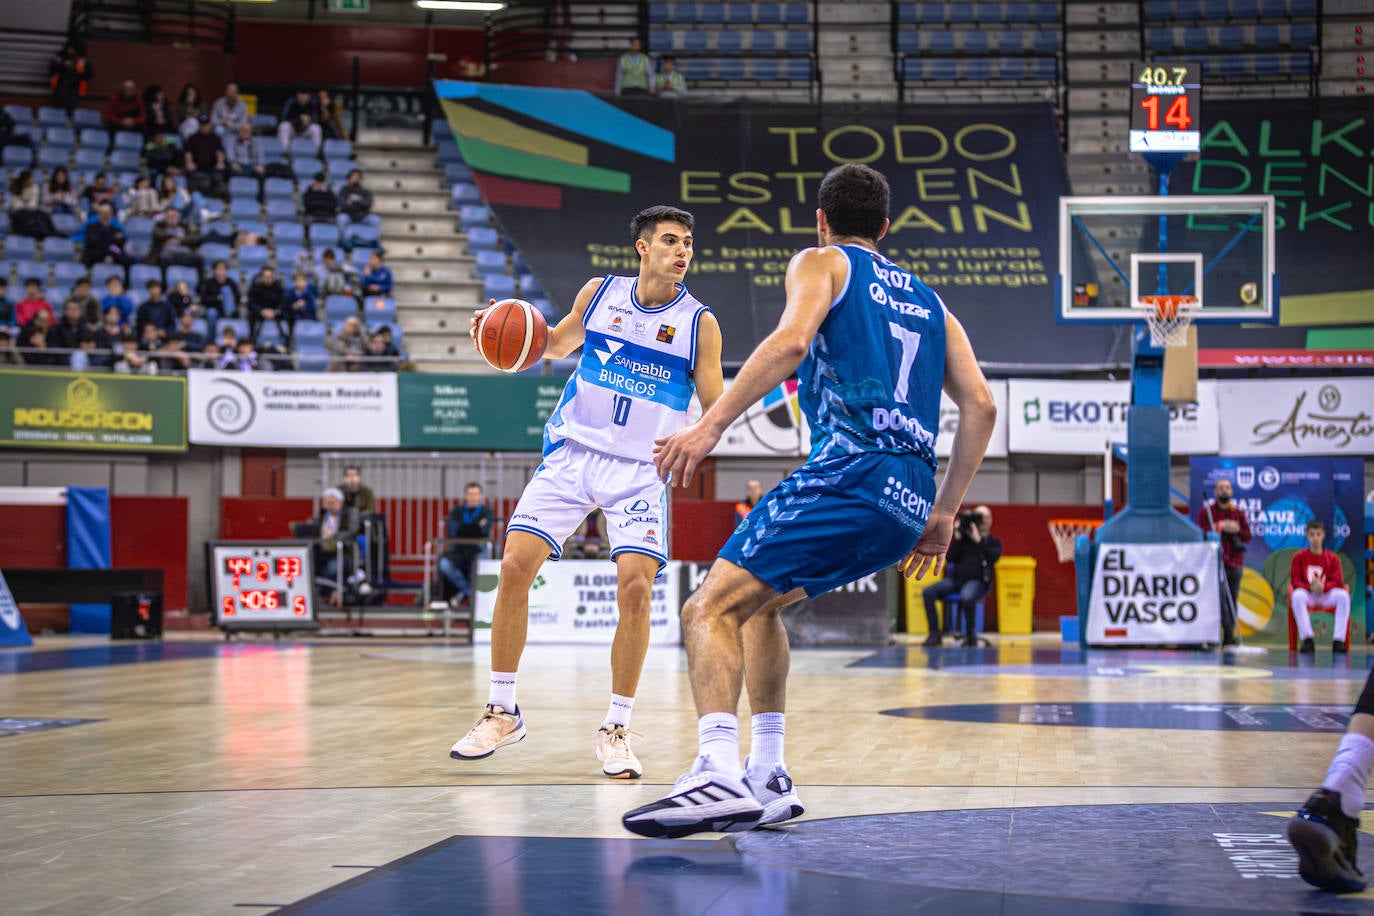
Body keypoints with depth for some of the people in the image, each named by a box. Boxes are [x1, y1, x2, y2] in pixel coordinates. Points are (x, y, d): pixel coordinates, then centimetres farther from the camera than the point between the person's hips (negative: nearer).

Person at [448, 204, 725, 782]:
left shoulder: (698, 323, -4)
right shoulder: (600, 293, 3)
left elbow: (716, 408, -2)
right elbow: (558, 344, 20)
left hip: (639, 470, -2)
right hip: (571, 453, 2)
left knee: (635, 587, -18)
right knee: (514, 568, -8)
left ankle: (615, 730, -1)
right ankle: (502, 713, 8)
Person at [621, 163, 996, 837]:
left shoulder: (823, 262, 12)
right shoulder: (928, 302, 29)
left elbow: (792, 339, -11)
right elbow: (980, 407, 19)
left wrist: (712, 423, -16)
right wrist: (943, 515, 22)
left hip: (849, 473, -7)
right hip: (909, 503, 7)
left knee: (710, 611, -12)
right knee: (757, 600, 25)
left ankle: (719, 774, -35)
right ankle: (767, 779, 18)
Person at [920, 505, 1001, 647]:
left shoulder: (994, 543, 12)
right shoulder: (964, 537, 16)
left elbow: (992, 558, -10)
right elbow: (949, 558, 6)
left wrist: (978, 540, -14)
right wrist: (957, 538, -3)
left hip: (977, 581, -3)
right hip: (956, 578, 4)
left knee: (967, 597, -40)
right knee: (928, 592, -22)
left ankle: (971, 636, -20)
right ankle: (934, 634, -16)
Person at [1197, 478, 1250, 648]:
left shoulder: (1238, 512, 16)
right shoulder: (1206, 511, 7)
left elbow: (1247, 536, 10)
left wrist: (1236, 530, -8)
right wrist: (1220, 527, -13)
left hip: (1235, 562, 4)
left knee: (1233, 601, 2)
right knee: (1220, 598, -17)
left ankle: (1228, 640, 5)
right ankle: (1229, 635, -23)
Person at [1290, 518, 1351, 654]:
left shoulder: (1333, 558, 9)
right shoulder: (1299, 557, 7)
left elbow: (1337, 582, -2)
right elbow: (1295, 581, -2)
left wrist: (1323, 587, -25)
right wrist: (1310, 587, -23)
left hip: (1327, 595, 1)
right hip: (1307, 595, -1)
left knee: (1343, 595, -32)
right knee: (1297, 596, -37)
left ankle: (1338, 640, -36)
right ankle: (1307, 640, -39)